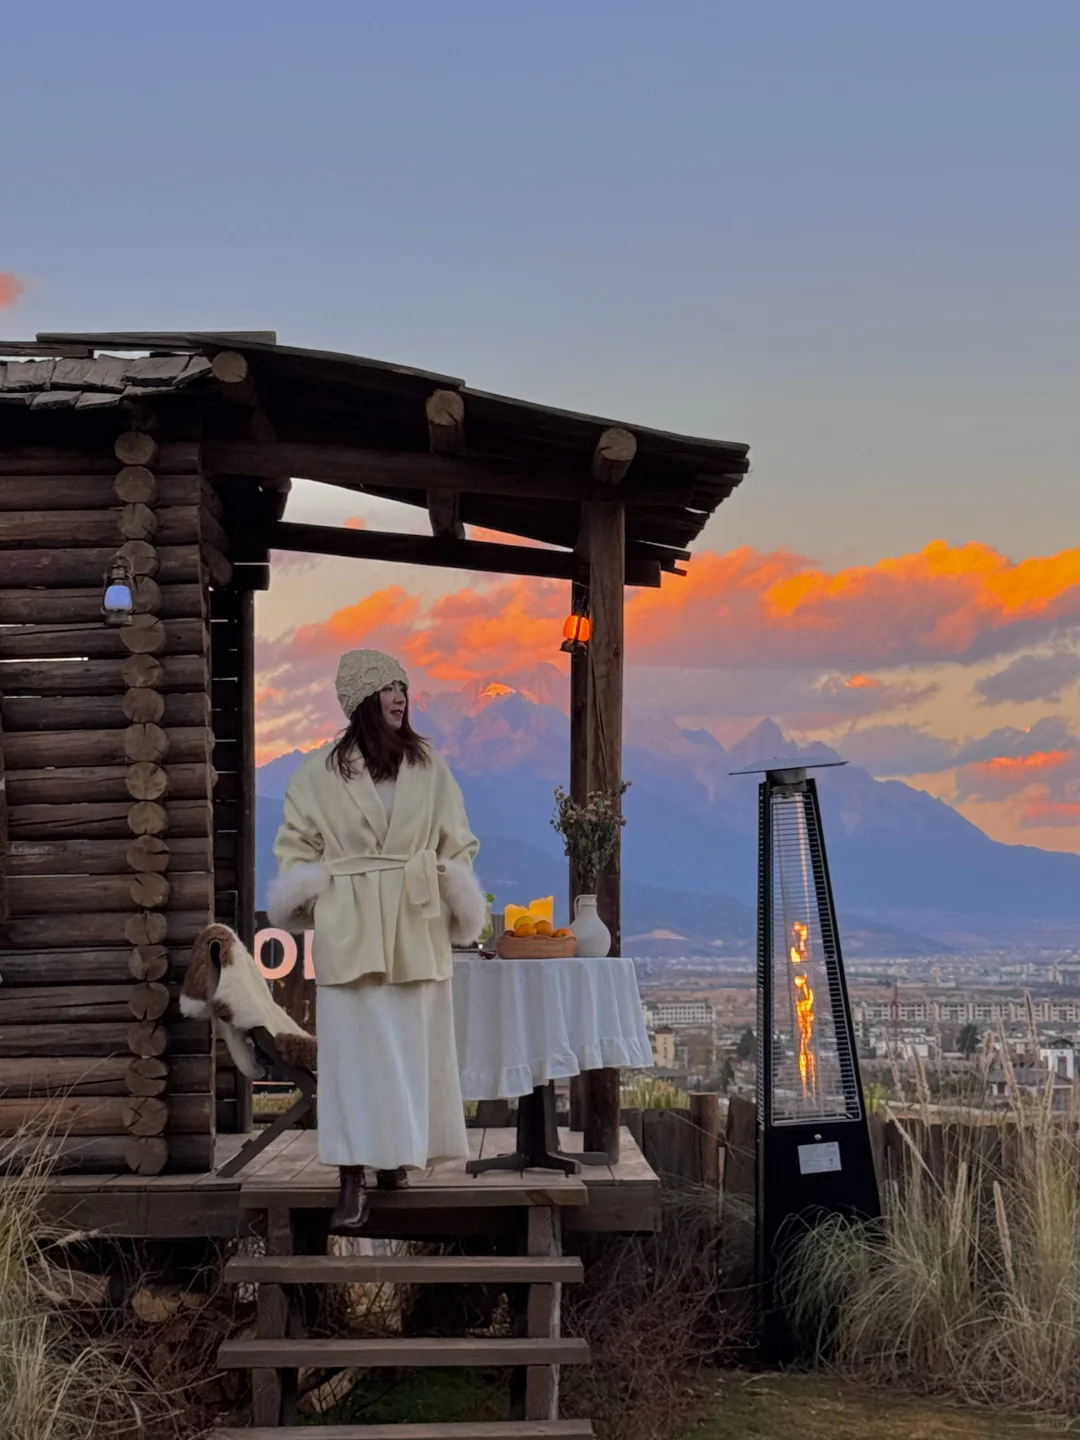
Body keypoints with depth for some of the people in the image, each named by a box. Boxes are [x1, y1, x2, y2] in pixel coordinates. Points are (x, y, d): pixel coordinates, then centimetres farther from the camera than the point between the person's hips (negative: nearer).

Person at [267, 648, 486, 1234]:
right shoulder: (320, 772, 2)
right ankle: (353, 1181, -6)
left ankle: (399, 1153, 22)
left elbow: (456, 841, 11)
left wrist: (452, 890, -2)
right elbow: (297, 841, 7)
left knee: (413, 1047, 7)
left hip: (416, 928, 3)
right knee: (352, 1052, -5)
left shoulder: (429, 766, 7)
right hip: (349, 931, -2)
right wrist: (305, 890, -7)